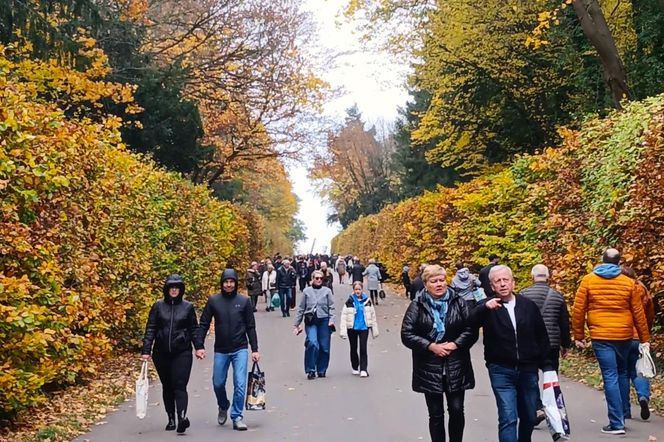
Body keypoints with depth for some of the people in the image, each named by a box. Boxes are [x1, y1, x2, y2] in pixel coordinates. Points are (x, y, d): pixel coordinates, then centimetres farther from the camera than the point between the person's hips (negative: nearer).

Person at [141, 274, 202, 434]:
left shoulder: (188, 307, 4)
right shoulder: (158, 306, 3)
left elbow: (194, 329, 7)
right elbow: (150, 329, 1)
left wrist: (199, 347, -3)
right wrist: (146, 350, -6)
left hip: (182, 353, -2)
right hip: (162, 354, 2)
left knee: (180, 385, -11)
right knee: (167, 386, 10)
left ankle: (182, 416, -23)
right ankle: (171, 418, 19)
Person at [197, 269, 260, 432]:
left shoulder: (244, 301, -1)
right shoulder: (213, 301, 0)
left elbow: (251, 327, 1)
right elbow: (204, 324, 2)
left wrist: (255, 349, -1)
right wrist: (199, 346, -6)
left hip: (240, 350, -1)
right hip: (220, 351, 1)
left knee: (240, 384, -7)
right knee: (218, 384, 11)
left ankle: (237, 416, 7)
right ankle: (223, 407, 39)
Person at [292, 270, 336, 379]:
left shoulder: (327, 291, 7)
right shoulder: (306, 291, 8)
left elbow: (331, 307, 5)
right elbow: (301, 309, 11)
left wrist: (331, 320, -9)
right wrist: (296, 324, 9)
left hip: (324, 321, 1)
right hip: (310, 322, -1)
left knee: (324, 347, 3)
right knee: (312, 343, -20)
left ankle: (321, 371, 20)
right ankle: (311, 370, -8)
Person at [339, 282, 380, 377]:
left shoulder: (367, 301, 1)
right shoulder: (349, 301, -4)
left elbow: (372, 315, 8)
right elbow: (344, 316, -5)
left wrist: (375, 330, 9)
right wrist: (343, 331, -11)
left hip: (364, 328, 0)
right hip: (352, 328, 0)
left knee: (363, 349, -7)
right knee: (353, 348, 11)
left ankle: (363, 369, -3)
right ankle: (355, 368, 27)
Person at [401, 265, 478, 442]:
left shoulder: (458, 303, 2)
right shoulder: (417, 306, -2)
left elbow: (471, 329, 0)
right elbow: (406, 334, -6)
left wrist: (455, 344, -14)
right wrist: (431, 346, -15)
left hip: (456, 367, 1)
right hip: (429, 369, -1)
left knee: (457, 411, 4)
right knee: (436, 414, 7)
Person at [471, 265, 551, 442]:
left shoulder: (529, 305, 5)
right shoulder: (487, 306, -3)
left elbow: (542, 337, 10)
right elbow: (470, 322, -23)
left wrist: (546, 366, 8)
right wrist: (484, 307, -40)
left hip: (528, 370, 3)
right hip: (501, 371, -3)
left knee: (529, 417, 14)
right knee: (508, 418, -11)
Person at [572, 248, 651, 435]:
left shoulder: (588, 280, -1)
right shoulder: (629, 283, 2)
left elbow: (578, 310, -2)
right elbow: (638, 313, 6)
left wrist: (578, 336, 7)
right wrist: (645, 339, 14)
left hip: (600, 336, -2)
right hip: (624, 336, 2)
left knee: (610, 377, -1)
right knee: (622, 372, 22)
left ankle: (617, 423, -2)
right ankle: (623, 412, 26)